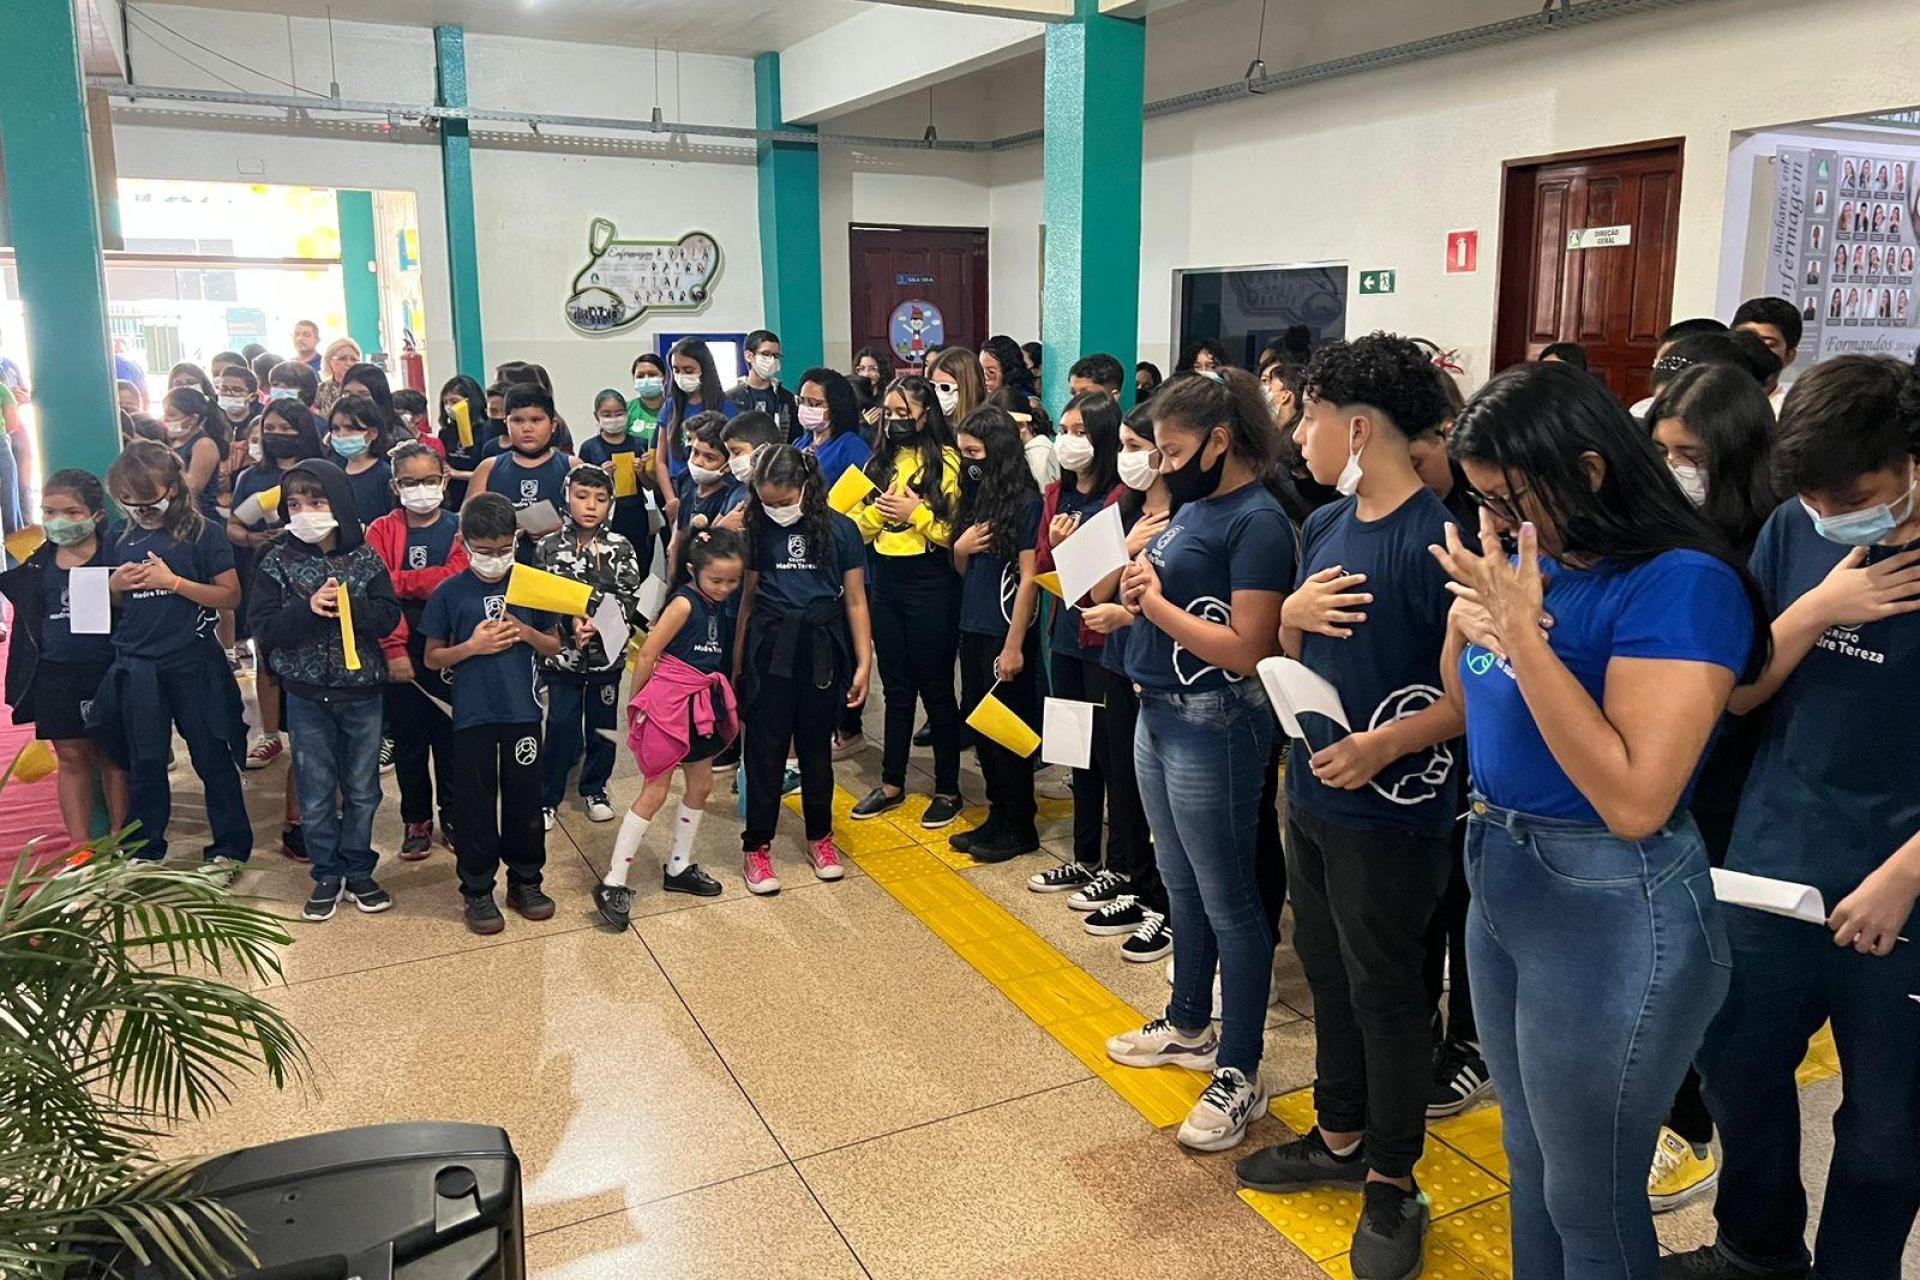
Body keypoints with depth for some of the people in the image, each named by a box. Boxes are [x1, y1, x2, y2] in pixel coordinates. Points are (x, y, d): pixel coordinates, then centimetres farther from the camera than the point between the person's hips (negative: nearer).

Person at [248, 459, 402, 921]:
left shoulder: (365, 559, -3)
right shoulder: (277, 563, -3)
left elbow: (389, 617, -8)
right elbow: (263, 627, -8)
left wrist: (348, 606, -24)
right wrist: (308, 609, -23)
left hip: (361, 691, 0)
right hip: (307, 695, 0)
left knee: (362, 789, 10)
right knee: (316, 793, 8)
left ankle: (358, 872, 25)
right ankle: (327, 875, 22)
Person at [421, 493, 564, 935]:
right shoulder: (449, 592, -3)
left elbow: (554, 646, 8)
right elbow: (432, 658, 2)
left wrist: (526, 632, -13)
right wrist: (472, 646, -15)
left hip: (523, 711, 1)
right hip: (472, 715, -1)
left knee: (525, 798, 10)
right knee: (475, 803, 7)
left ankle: (525, 881, 26)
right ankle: (477, 890, 20)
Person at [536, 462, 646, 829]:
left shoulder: (621, 549, -2)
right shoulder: (549, 547, -3)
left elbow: (629, 600, -7)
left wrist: (597, 623, -22)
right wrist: (570, 621, -19)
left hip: (607, 652, 1)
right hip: (562, 652, -1)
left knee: (603, 724, 12)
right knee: (561, 726, 2)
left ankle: (594, 790, 30)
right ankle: (547, 798, 16)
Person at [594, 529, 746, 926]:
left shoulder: (717, 605, 7)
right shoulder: (684, 603, -17)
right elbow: (647, 655, -15)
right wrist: (636, 703, -6)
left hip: (700, 705, 8)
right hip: (669, 701, -8)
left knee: (701, 786, 15)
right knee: (654, 793, -5)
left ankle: (679, 868, 31)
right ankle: (612, 884, 1)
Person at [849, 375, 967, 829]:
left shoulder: (945, 463, -9)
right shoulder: (882, 461, 11)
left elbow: (955, 531, -16)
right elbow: (861, 526, 10)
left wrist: (915, 512, -20)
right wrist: (879, 507, -8)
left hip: (931, 585, -6)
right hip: (885, 582, 6)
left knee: (936, 689, 4)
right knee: (896, 688, 15)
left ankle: (948, 790, 17)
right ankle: (892, 783, 26)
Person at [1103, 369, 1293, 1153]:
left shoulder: (1257, 521, -17)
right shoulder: (1192, 506, 9)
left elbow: (1247, 649, -24)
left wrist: (1156, 602, -17)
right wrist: (1137, 590, -5)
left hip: (1212, 727, -9)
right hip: (1159, 715, 9)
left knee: (1226, 901, 2)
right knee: (1180, 885, 20)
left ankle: (1239, 1075, 14)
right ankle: (1189, 1027, 38)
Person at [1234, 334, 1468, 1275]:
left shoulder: (1437, 539, -19)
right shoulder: (1323, 525, 5)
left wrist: (1387, 745, -27)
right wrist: (1293, 614, -9)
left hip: (1392, 812, -8)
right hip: (1311, 793, 8)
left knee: (1386, 993, 8)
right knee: (1327, 974, 20)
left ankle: (1392, 1183, 27)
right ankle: (1339, 1137, 39)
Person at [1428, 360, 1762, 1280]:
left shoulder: (1679, 583, -21)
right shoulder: (1530, 557, 2)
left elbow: (1634, 801, -29)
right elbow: (1468, 708, 13)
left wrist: (1520, 631, -28)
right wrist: (1470, 610, -6)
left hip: (1610, 912, -8)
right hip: (1500, 883, 8)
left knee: (1589, 1203, 11)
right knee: (1530, 1163, 24)